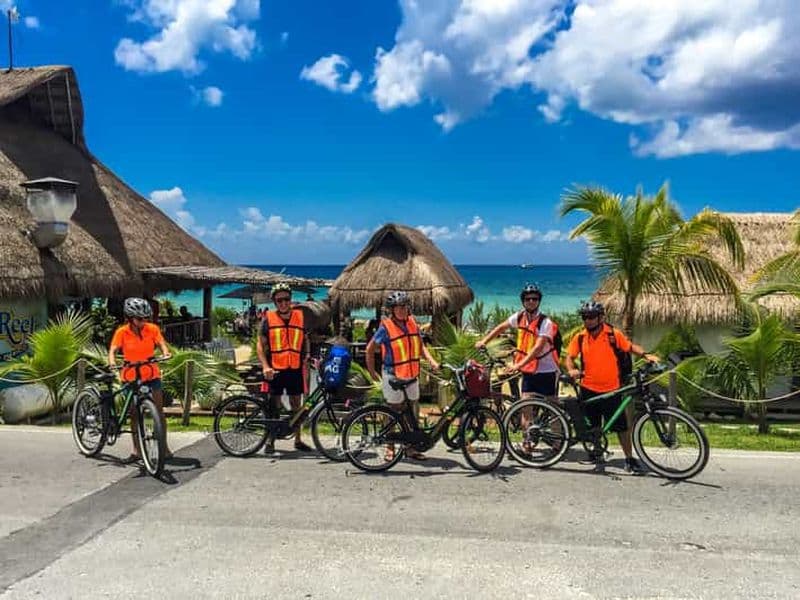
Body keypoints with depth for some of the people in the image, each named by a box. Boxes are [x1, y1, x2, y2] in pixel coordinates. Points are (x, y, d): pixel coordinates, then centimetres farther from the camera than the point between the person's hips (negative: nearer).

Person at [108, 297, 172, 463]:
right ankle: (137, 451, 17)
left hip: (151, 374, 0)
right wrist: (112, 362, -35)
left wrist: (165, 353, -35)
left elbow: (161, 343, -13)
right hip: (131, 376, 0)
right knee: (134, 413, 8)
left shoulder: (152, 329, -5)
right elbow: (113, 350, -15)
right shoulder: (122, 332, -8)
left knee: (159, 411, -4)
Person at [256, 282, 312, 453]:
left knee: (296, 405, 9)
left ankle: (298, 440, 19)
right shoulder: (268, 319, -1)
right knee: (273, 406, 6)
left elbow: (305, 338, 19)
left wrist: (307, 354, 1)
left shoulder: (300, 317, 6)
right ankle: (270, 440, 16)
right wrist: (265, 366, -12)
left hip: (295, 369, 2)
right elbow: (260, 345, -1)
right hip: (274, 369, -2)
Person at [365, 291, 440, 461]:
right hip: (393, 376, -5)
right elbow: (370, 348, -5)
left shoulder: (412, 323, 3)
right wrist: (372, 371, -2)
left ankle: (410, 447, 21)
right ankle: (390, 449, 19)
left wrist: (431, 360, -4)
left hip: (412, 375, 5)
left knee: (413, 412, 9)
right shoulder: (386, 327, -12)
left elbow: (420, 345, 11)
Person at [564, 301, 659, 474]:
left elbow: (630, 346, 5)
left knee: (622, 426, 2)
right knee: (593, 428, 11)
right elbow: (570, 357, 5)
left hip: (611, 390, -2)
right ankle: (599, 459, 25)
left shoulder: (613, 334, -3)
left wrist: (645, 355, -12)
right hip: (588, 390, 2)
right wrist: (571, 370, -15)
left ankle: (629, 460, 17)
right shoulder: (580, 338, 1)